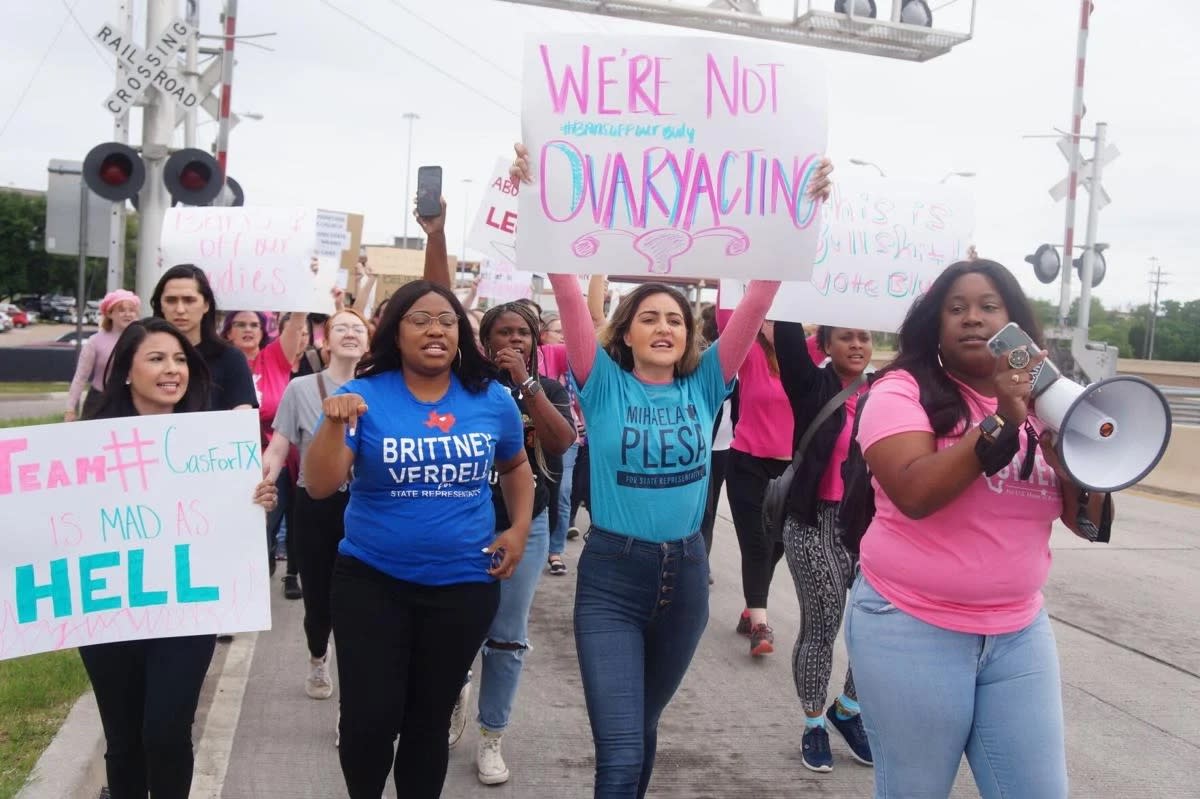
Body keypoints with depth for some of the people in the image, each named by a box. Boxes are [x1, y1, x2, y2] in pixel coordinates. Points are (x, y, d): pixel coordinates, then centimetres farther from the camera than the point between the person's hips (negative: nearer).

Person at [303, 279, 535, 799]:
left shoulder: (492, 399, -2)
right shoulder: (364, 396, -9)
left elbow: (515, 468, 17)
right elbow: (319, 487, -15)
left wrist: (519, 530, 4)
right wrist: (335, 424, -30)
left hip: (465, 585, 2)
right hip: (371, 582, -1)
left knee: (431, 717, 14)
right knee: (368, 718, 0)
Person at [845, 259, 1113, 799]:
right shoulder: (902, 391, -6)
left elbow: (1091, 524, 4)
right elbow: (914, 493, -22)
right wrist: (1000, 423, -25)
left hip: (1019, 634, 5)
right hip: (912, 630, -4)